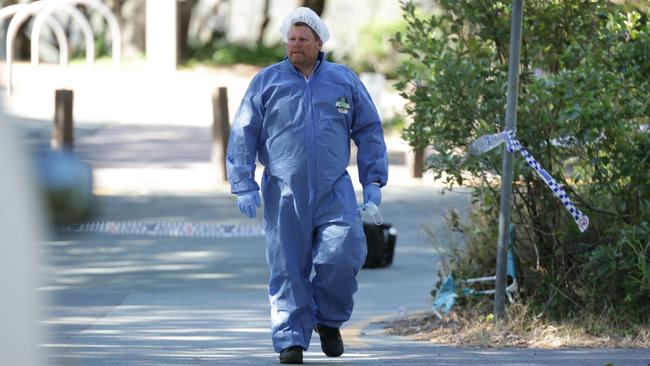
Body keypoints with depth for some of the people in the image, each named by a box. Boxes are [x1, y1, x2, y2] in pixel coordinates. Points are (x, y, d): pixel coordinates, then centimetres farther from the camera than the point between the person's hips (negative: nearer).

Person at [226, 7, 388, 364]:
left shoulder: (345, 81, 11)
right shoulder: (266, 82, 7)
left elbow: (369, 131, 17)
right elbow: (242, 135, 6)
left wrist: (373, 181, 8)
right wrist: (244, 186, -3)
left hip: (335, 190, 1)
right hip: (285, 193, 0)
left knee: (343, 253, -14)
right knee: (287, 267, -3)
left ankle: (329, 321, 9)